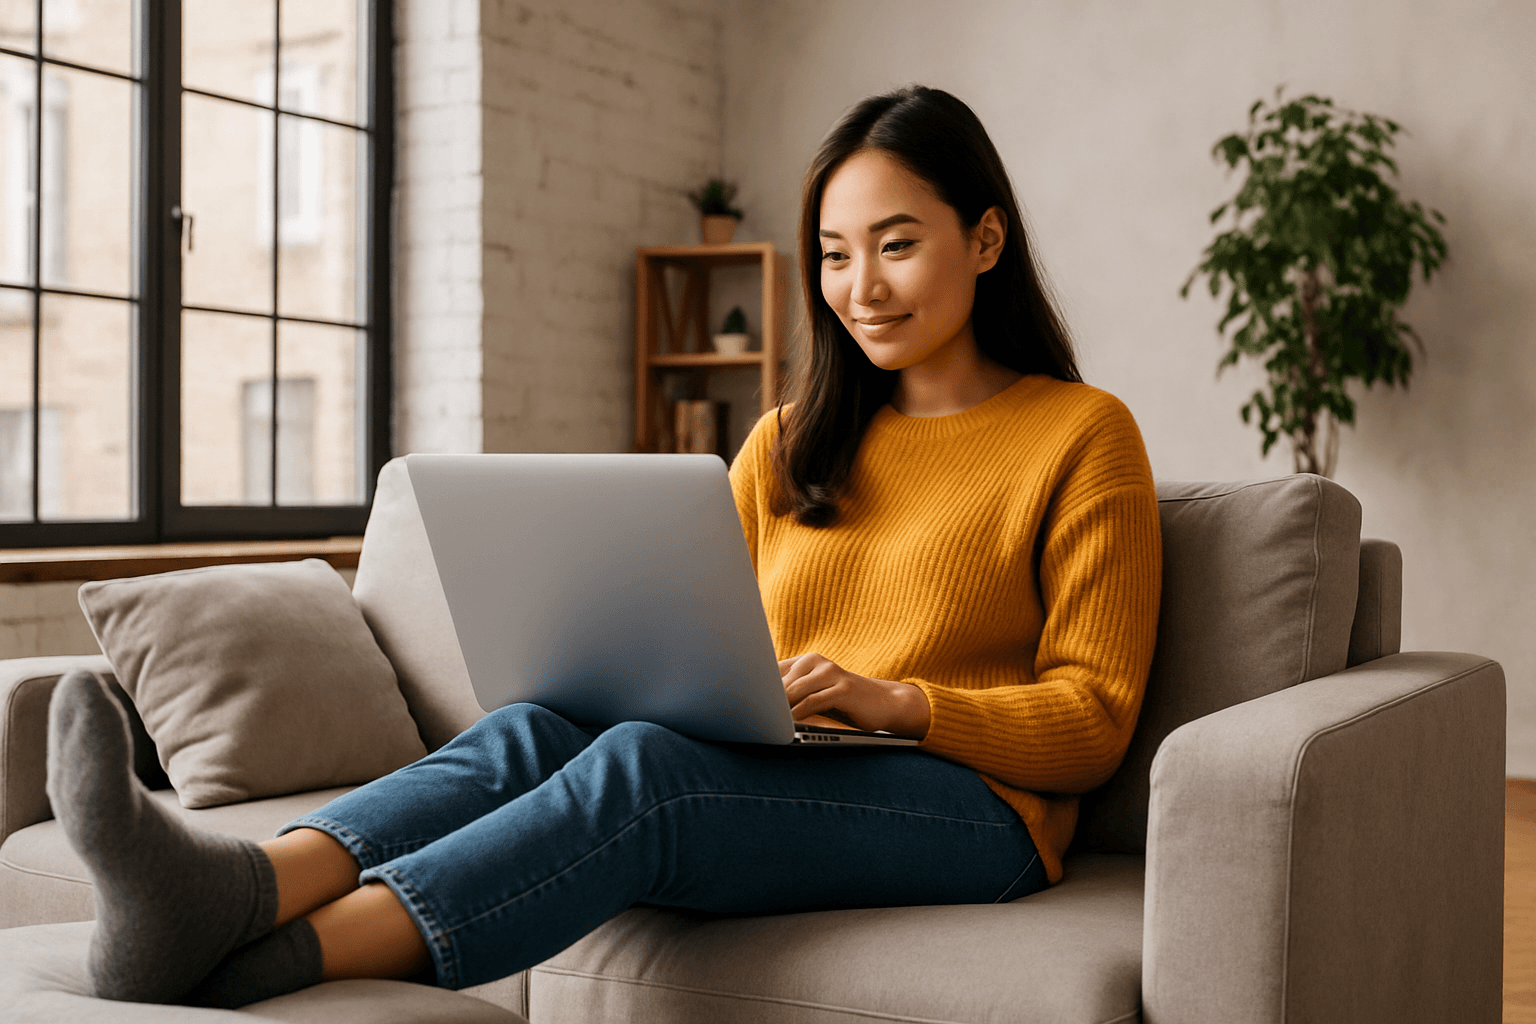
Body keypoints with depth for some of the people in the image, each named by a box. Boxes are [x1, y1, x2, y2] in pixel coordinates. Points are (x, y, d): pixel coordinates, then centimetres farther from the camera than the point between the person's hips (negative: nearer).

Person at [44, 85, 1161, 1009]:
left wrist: (894, 700, -16)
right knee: (530, 730, -25)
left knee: (637, 763, -33)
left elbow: (1091, 722, -1)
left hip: (966, 810, -5)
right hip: (774, 784, 5)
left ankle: (242, 973, -46)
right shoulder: (785, 445, 22)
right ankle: (236, 895, -49)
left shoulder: (1085, 436, 5)